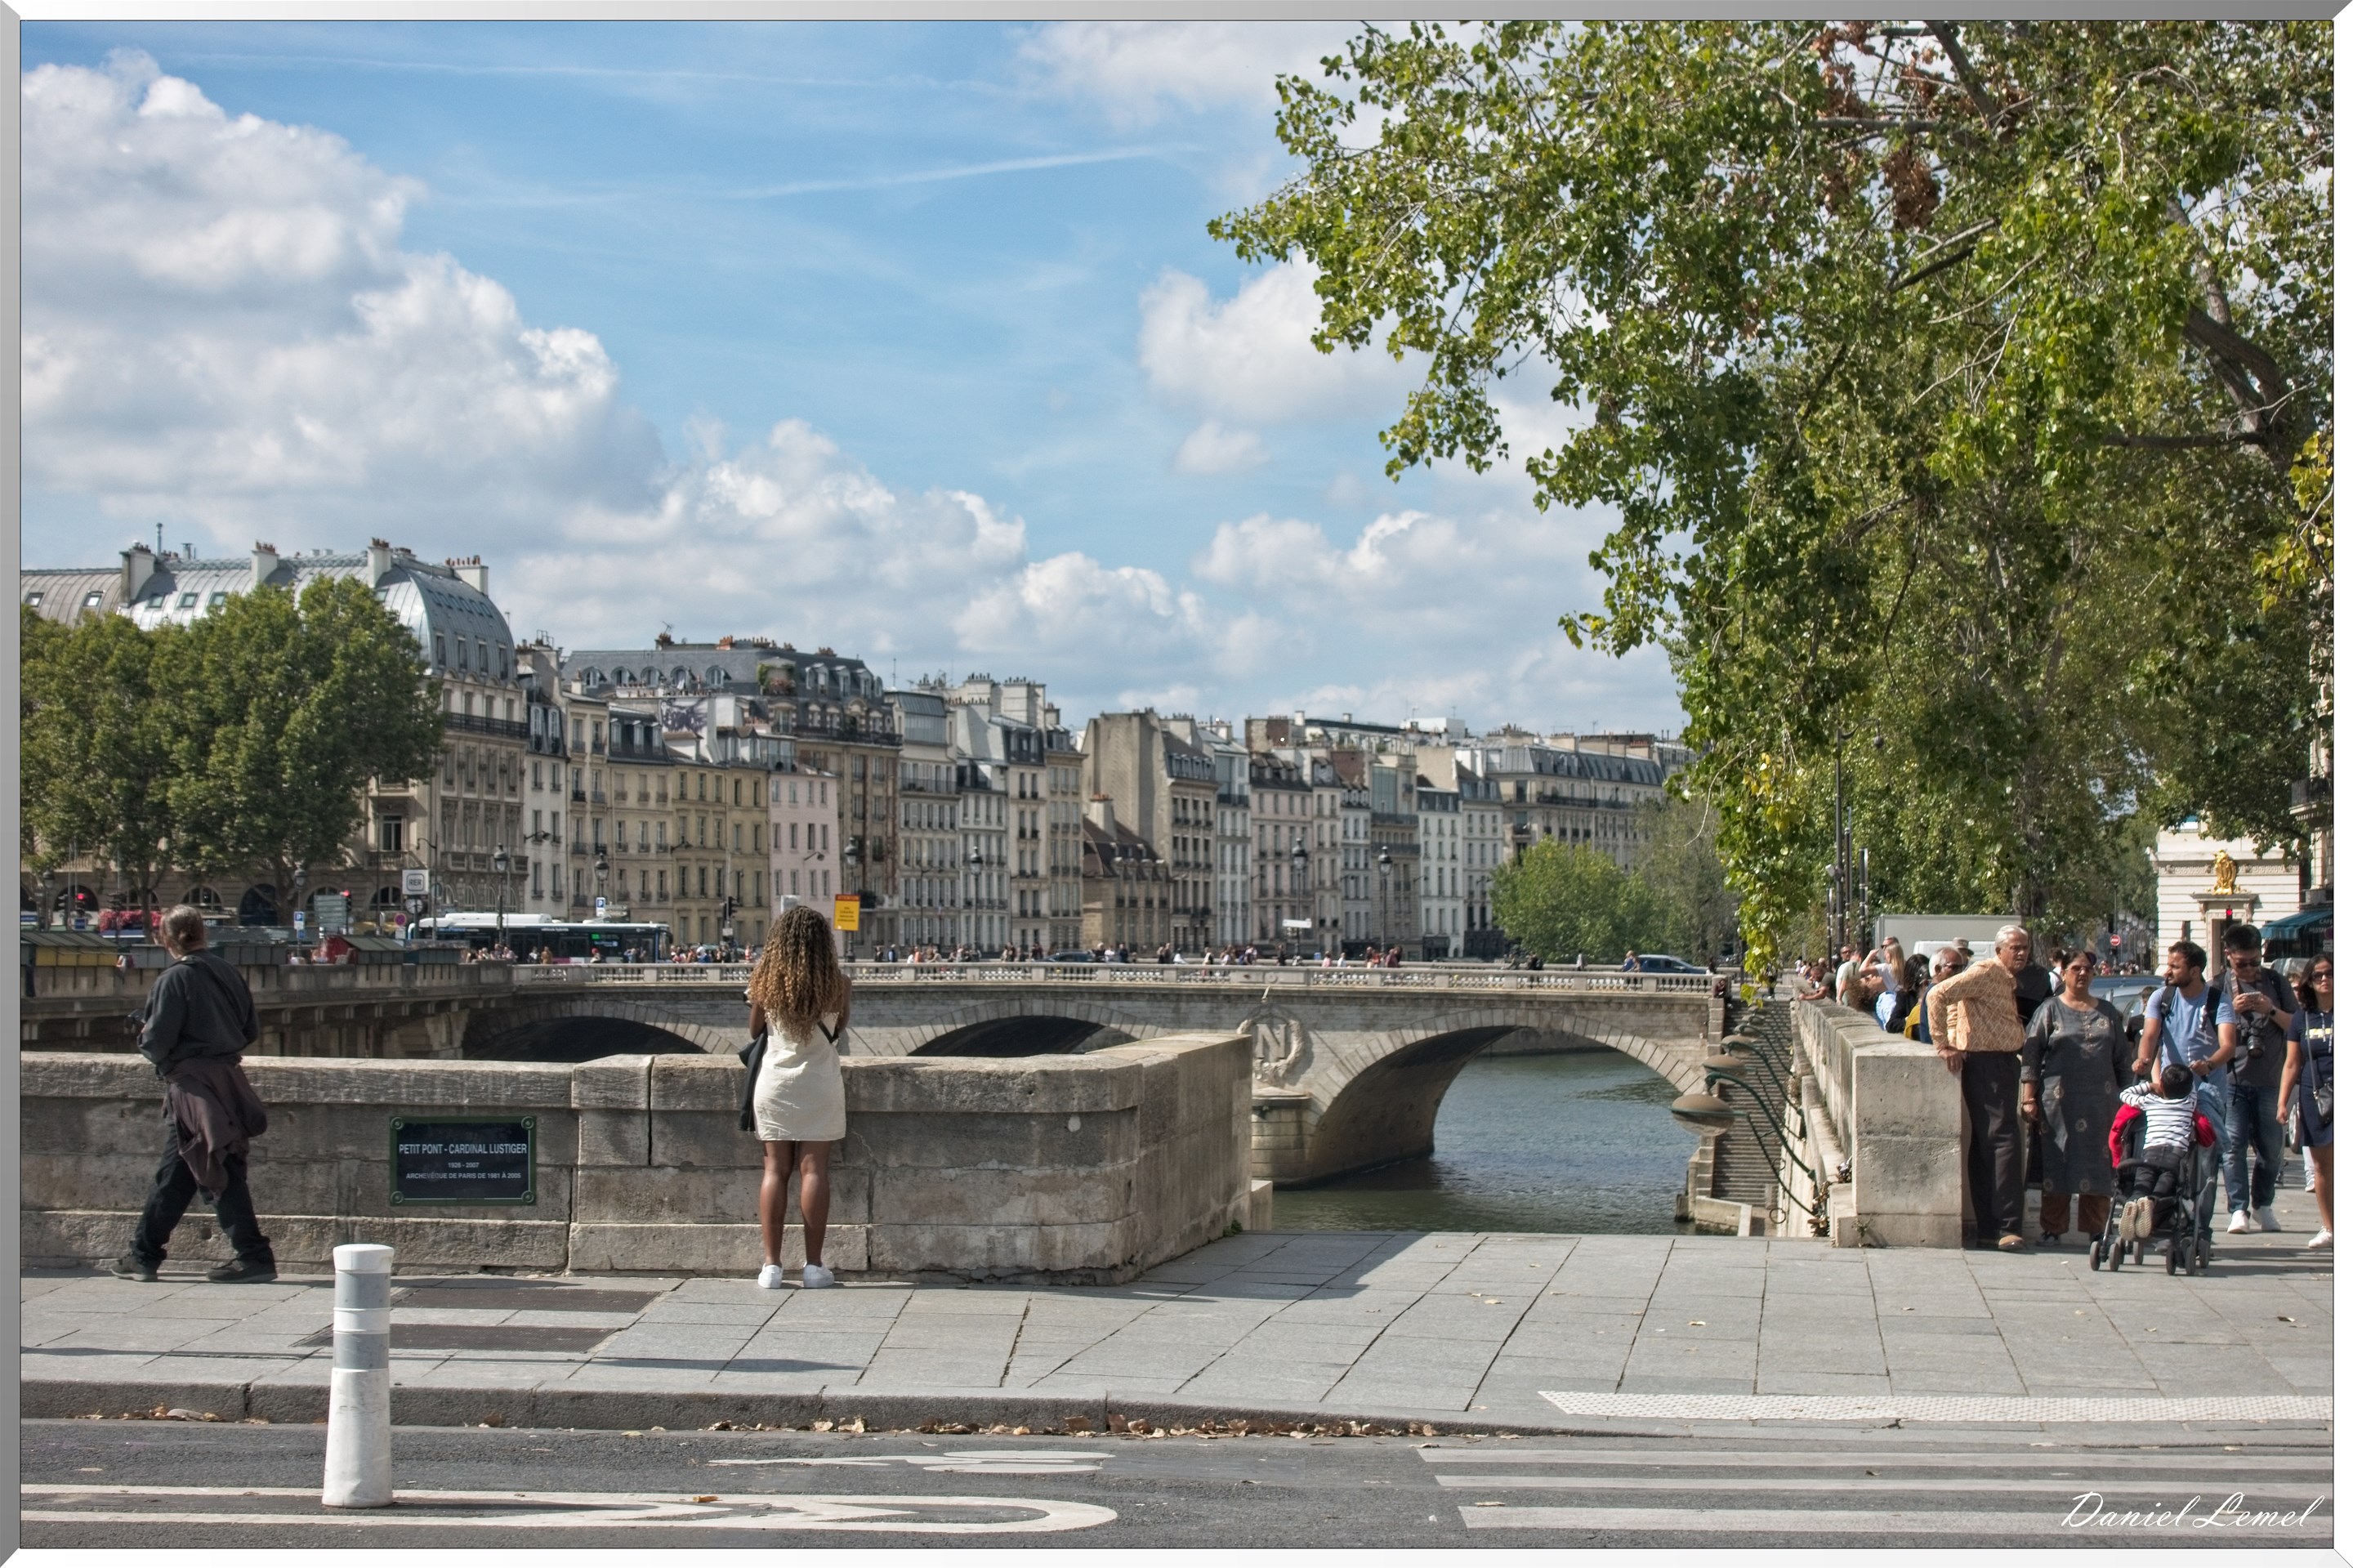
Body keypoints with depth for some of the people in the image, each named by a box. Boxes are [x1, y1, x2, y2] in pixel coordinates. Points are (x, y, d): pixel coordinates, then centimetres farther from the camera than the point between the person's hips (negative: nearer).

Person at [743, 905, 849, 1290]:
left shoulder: (765, 983, -6)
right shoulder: (837, 984, -7)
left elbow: (755, 1031, 7)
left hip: (774, 1081, 1)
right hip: (820, 1084, -1)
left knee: (775, 1170, 5)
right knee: (814, 1170, 2)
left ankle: (772, 1264, 2)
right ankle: (813, 1265, 2)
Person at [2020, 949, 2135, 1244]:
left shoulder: (2108, 1012, 15)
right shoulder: (2050, 1011, 5)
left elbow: (2123, 1058, 17)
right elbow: (2030, 1055, 1)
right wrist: (2029, 1098, -7)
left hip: (2101, 1100, 3)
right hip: (2059, 1099, -3)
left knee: (2098, 1161, 1)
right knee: (2056, 1162, -2)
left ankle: (2096, 1228, 8)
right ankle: (2053, 1228, 4)